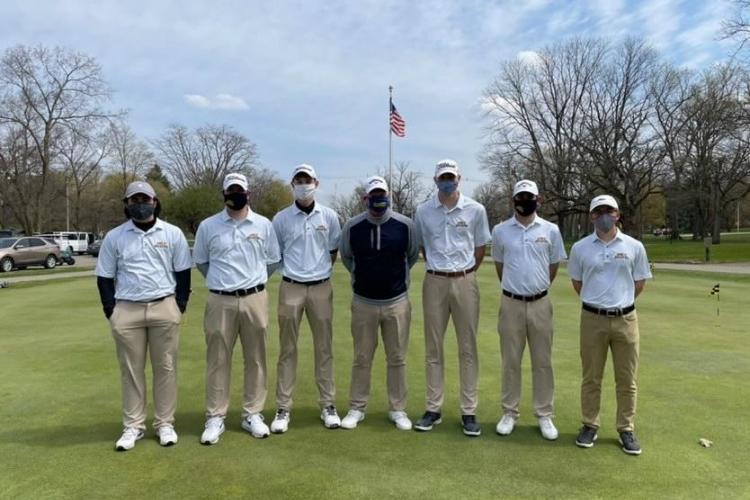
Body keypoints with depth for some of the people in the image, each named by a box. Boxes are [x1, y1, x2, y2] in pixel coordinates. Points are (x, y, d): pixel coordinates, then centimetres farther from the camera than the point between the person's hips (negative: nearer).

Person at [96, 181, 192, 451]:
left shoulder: (173, 233, 4)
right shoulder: (114, 237, 4)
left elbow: (183, 272, 7)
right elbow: (104, 277, 8)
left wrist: (180, 305, 0)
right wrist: (112, 311, 1)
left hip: (164, 309, 0)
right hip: (127, 311, 1)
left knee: (165, 367, 4)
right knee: (131, 370, 7)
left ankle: (165, 424, 16)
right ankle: (133, 426, 19)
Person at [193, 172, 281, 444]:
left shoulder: (263, 224, 3)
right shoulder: (208, 226, 2)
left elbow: (273, 260, 11)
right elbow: (201, 261, 13)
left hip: (254, 300, 1)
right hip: (220, 301, 0)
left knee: (255, 358, 8)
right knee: (217, 360, 5)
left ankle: (252, 415, 21)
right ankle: (215, 418, 17)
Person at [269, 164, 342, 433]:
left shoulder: (329, 216, 3)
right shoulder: (281, 218, 0)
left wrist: (319, 270, 9)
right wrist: (293, 270, 5)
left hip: (321, 288, 1)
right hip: (291, 289, -1)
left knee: (324, 348, 7)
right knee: (287, 350, 5)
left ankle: (328, 405, 19)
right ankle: (283, 409, 14)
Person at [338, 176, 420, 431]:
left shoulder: (405, 224, -7)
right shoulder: (352, 226, -6)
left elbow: (413, 255, 10)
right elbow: (346, 257, 13)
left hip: (397, 302, 0)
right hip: (363, 302, 0)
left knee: (397, 359, 9)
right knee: (362, 358, 10)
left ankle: (397, 409, 23)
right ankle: (357, 408, 24)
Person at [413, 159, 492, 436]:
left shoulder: (475, 210, 0)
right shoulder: (423, 211, 3)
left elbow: (480, 248, 8)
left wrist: (463, 274, 7)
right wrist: (440, 269, 12)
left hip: (465, 282, -1)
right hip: (434, 282, 1)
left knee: (467, 348, 4)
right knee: (433, 348, 7)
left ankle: (469, 411, 14)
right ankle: (433, 409, 17)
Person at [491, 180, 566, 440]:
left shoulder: (551, 230, 0)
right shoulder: (500, 230, 0)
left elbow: (554, 266, 10)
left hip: (540, 304, 0)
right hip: (511, 303, 0)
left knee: (543, 361, 7)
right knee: (510, 361, 7)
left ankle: (544, 415, 19)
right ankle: (510, 413, 20)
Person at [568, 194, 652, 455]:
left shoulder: (634, 247, 0)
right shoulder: (580, 248, 1)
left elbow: (639, 282, 10)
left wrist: (620, 302, 12)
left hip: (626, 319, 0)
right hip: (592, 319, 0)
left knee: (627, 379, 8)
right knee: (591, 377, 9)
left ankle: (627, 430, 22)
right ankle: (590, 425, 22)